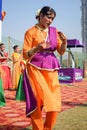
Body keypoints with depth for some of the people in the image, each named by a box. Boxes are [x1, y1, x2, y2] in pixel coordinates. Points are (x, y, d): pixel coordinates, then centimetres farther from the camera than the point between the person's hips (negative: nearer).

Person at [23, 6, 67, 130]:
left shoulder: (54, 31, 11)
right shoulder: (30, 32, -1)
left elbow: (61, 51, 9)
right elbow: (25, 54, -5)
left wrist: (64, 41, -10)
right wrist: (37, 48, -23)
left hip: (51, 70, 4)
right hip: (35, 69, -4)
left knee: (54, 103, 0)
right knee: (37, 102, -10)